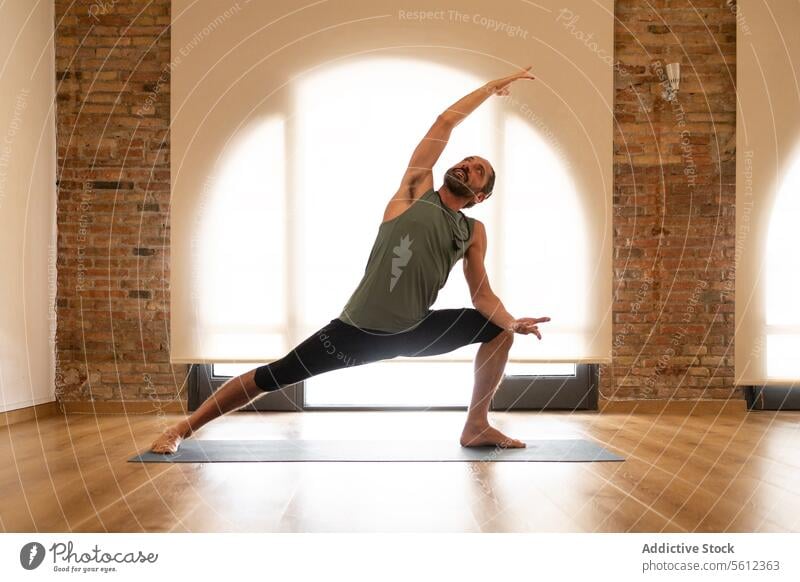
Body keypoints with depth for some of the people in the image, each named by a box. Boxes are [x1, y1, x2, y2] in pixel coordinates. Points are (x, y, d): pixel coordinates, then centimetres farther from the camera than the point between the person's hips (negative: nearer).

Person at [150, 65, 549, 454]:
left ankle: (476, 427, 10)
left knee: (498, 329, 0)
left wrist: (512, 321, -13)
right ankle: (183, 429, 14)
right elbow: (446, 121, -5)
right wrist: (494, 86, 5)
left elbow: (482, 296, 6)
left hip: (414, 332, 5)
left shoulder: (474, 233, 8)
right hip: (358, 331, -4)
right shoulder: (416, 190, -1)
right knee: (271, 377, -4)